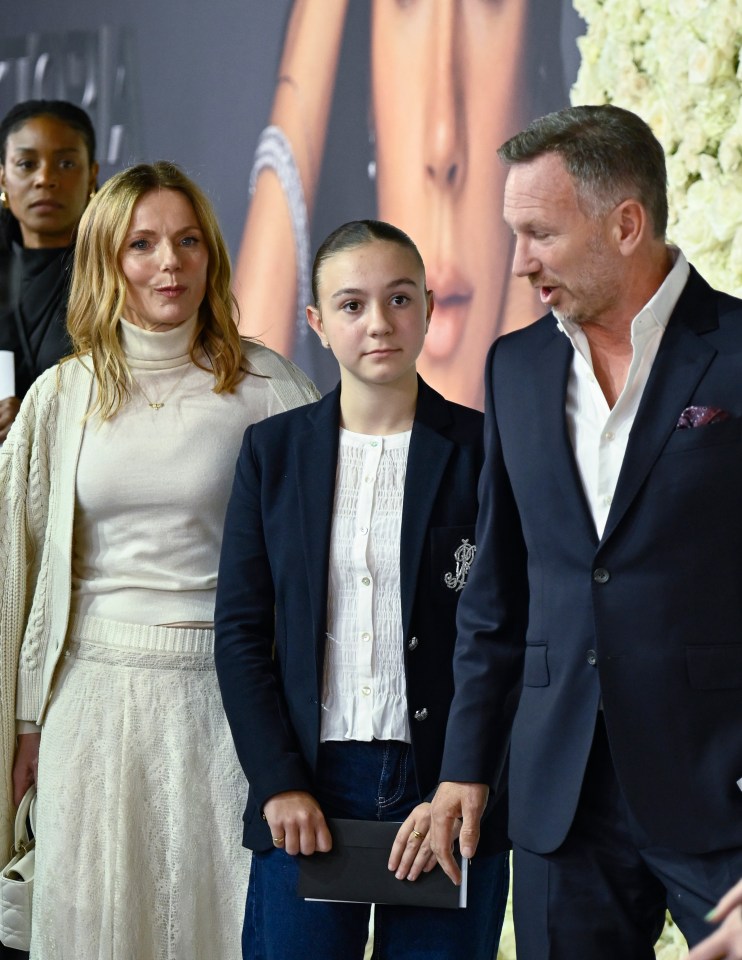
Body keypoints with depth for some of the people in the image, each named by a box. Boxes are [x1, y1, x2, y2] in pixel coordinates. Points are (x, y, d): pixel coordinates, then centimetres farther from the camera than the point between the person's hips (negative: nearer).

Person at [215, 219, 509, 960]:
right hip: (304, 794, 1)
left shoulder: (483, 450, 1)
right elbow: (240, 629, 6)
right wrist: (278, 784, -4)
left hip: (446, 792, -1)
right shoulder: (273, 451, 7)